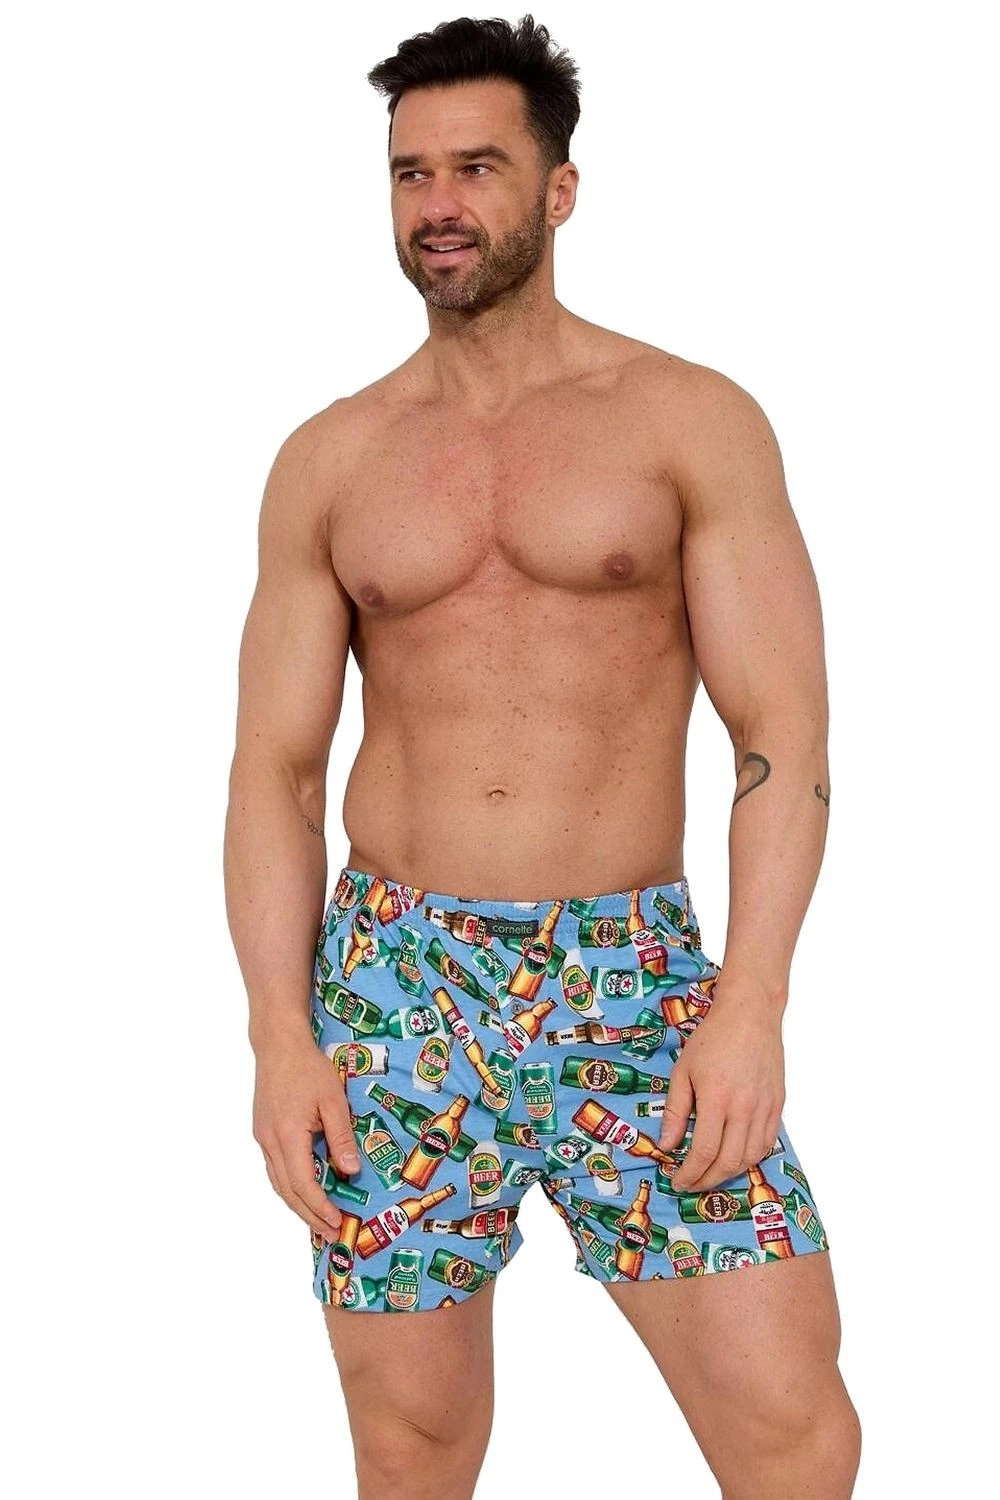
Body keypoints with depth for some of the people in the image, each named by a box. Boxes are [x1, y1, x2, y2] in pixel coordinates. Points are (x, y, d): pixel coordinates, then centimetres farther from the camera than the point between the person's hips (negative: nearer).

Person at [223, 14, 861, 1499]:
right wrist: (280, 1035, -4)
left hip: (635, 977, -2)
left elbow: (784, 734, -4)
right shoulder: (329, 460, 8)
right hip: (396, 984, 2)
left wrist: (751, 1003, -16)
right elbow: (276, 767, 7)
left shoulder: (693, 421, 1)